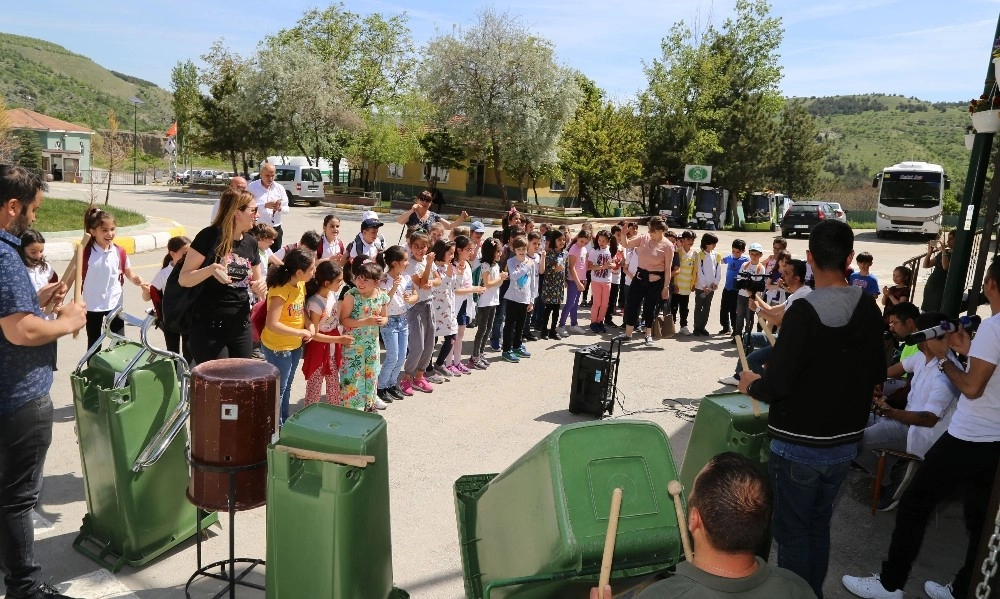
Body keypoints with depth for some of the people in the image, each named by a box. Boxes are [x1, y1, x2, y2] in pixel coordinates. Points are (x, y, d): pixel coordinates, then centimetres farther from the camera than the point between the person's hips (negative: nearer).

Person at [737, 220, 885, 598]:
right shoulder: (870, 310, -3)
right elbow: (878, 374, 9)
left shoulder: (804, 311, -23)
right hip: (845, 442, 6)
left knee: (792, 532, 9)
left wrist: (752, 385, -4)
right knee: (819, 526, 22)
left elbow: (776, 385, -24)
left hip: (799, 445, -6)